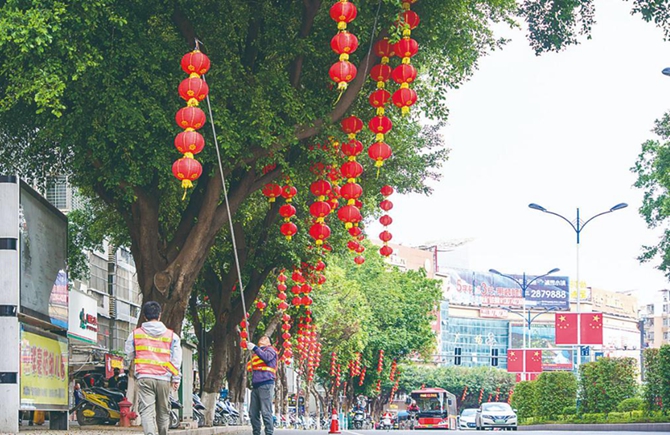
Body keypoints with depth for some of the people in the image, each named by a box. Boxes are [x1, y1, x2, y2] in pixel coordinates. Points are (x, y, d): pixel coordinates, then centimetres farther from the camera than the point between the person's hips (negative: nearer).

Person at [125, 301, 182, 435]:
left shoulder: (135, 334, 6)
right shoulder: (172, 335, 7)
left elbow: (129, 355, 15)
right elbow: (176, 359, 4)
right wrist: (176, 378, 8)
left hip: (144, 378, -1)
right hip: (164, 379, 1)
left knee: (146, 410, -10)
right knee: (163, 411, 13)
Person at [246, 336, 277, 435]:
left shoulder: (270, 350, 7)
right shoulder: (256, 353, 27)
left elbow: (267, 357, -16)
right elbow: (250, 367, 30)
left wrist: (255, 348, -19)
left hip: (265, 384, -7)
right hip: (255, 385, 7)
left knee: (266, 413, -12)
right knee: (253, 413, 4)